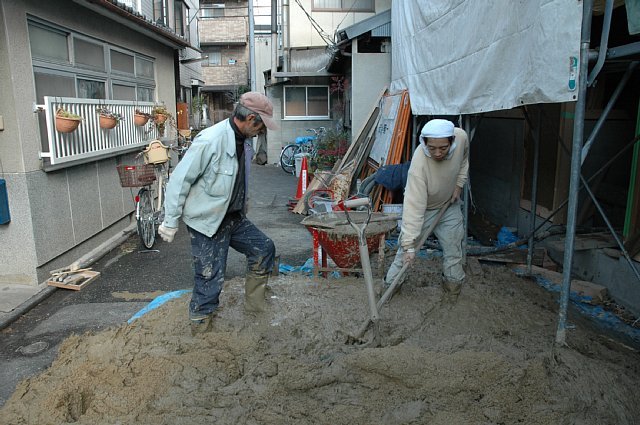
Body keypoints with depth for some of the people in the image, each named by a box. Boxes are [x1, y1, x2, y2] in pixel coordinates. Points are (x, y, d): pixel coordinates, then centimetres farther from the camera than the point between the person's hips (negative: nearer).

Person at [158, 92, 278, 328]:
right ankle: (199, 321, 23)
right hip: (206, 221, -8)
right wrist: (170, 222, -14)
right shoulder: (210, 140, -25)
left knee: (264, 249, 10)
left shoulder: (243, 141, 1)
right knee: (210, 278, 0)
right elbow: (180, 180, -20)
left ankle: (254, 304, 26)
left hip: (233, 218, 8)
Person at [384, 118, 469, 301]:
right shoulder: (419, 164, -40)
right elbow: (414, 207, -40)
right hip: (422, 207, -4)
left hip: (449, 204, 5)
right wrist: (408, 245, -41)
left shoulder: (461, 136, -26)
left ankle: (453, 285, 31)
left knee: (453, 248, 12)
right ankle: (390, 284, 13)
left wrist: (459, 183, -5)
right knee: (406, 252, -5)